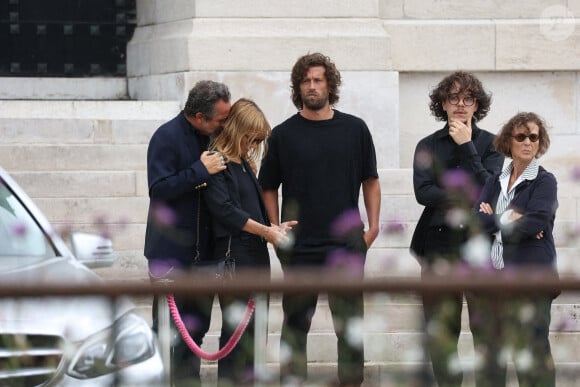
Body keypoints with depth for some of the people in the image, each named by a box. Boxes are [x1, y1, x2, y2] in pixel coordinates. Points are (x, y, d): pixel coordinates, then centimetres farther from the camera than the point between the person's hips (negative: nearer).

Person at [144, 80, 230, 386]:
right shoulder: (167, 137, -12)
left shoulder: (211, 137, 10)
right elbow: (159, 190, -20)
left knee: (196, 327, 11)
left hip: (203, 251, 7)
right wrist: (201, 171, -23)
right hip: (171, 251, -7)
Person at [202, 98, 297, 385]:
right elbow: (224, 210, -17)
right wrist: (265, 231, -13)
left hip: (256, 254, 9)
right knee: (235, 326, -7)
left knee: (254, 326, 9)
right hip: (232, 254, -9)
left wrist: (275, 228, 8)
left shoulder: (245, 164, 16)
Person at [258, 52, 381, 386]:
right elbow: (269, 188, 8)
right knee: (296, 324, 4)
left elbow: (370, 180, 12)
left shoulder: (355, 129, 6)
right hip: (299, 246, -1)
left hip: (347, 244, 1)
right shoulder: (284, 135, 3)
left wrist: (373, 226, 3)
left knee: (350, 324, 3)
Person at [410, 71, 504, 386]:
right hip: (440, 243, 2)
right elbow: (422, 191, -4)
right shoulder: (428, 146, 11)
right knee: (441, 330, 3)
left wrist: (467, 147, -8)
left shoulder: (490, 144, 7)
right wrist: (465, 202, -15)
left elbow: (488, 189, -7)